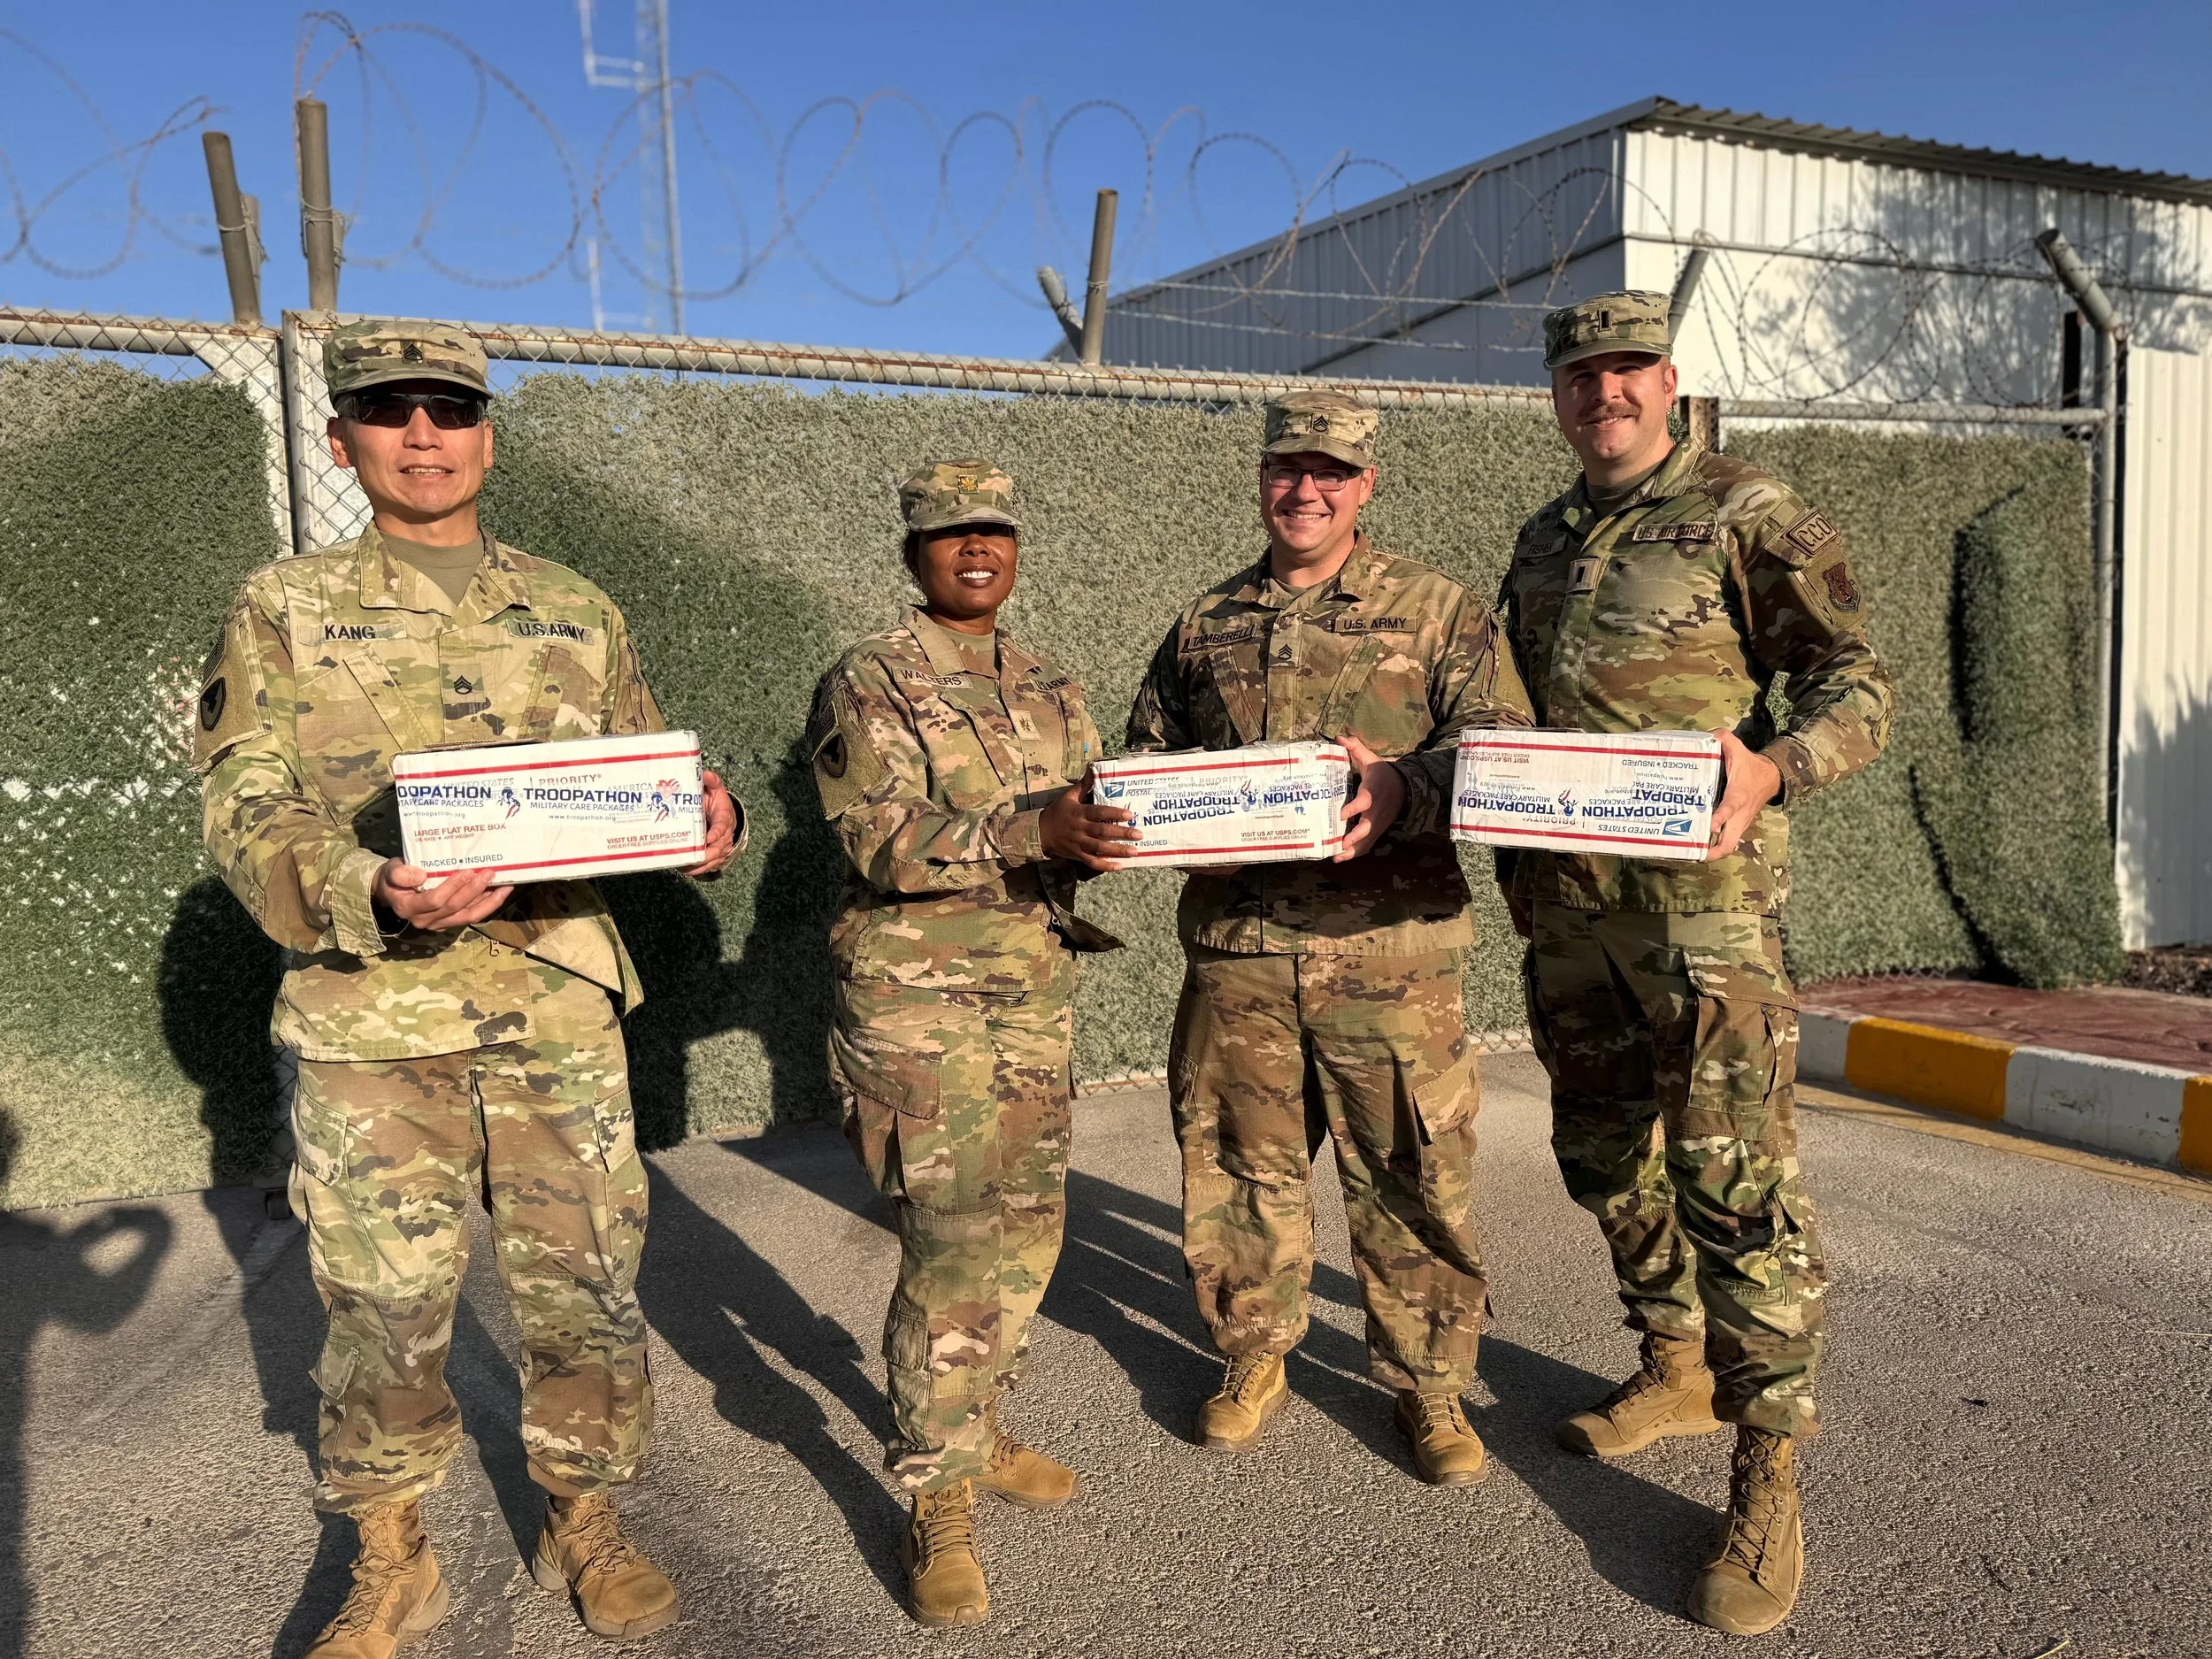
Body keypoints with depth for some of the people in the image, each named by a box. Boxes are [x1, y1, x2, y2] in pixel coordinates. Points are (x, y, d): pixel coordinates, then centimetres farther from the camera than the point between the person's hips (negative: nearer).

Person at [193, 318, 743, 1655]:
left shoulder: (577, 614, 11)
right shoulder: (284, 613, 4)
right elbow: (250, 820, -3)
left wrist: (708, 820, -10)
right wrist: (374, 896, -22)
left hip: (564, 1019, 2)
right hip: (373, 1033, -1)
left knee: (589, 1293, 9)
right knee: (385, 1315, 9)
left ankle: (585, 1523, 31)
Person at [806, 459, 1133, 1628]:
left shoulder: (1051, 692, 15)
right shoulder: (869, 684, -5)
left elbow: (1088, 818, 13)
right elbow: (883, 838, -17)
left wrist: (1117, 827, -11)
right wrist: (1028, 833, -30)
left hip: (1037, 993, 7)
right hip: (919, 1000, -6)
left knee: (1027, 1228, 12)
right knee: (950, 1247, -8)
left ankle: (976, 1431, 32)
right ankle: (937, 1505, 6)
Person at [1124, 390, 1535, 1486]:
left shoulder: (1438, 611, 5)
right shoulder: (1205, 623, 15)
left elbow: (1505, 750, -4)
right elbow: (1144, 754, 20)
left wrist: (1404, 790, -24)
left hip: (1389, 951, -2)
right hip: (1236, 948, 3)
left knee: (1414, 1175, 3)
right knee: (1238, 1162, 11)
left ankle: (1428, 1385, 23)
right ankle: (1252, 1361, 32)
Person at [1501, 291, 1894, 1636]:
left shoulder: (1749, 515, -1)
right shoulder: (1543, 543, 18)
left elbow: (1858, 683, -6)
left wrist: (1771, 769, -25)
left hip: (1700, 889, -7)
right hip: (1561, 896, 7)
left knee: (1735, 1176, -8)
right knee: (1604, 1153, 15)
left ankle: (1769, 1479, 3)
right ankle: (1679, 1370, 34)